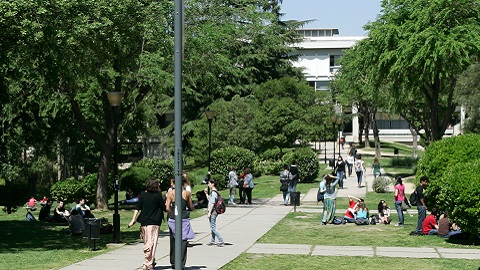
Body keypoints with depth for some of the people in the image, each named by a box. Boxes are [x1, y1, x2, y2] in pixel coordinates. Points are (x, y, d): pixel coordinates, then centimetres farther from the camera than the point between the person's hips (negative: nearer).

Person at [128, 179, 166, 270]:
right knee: (151, 244, -5)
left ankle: (151, 262, 27)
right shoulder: (158, 196, -6)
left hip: (143, 223, 5)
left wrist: (133, 219, 0)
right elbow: (164, 208, -2)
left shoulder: (142, 194, 6)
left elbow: (137, 208, 1)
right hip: (154, 223, -5)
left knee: (146, 244, 16)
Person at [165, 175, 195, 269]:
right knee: (183, 241, 1)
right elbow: (191, 207, 5)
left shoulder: (170, 192, -3)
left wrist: (171, 215, 12)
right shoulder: (187, 192, -4)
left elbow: (167, 208, -5)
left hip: (173, 219, 1)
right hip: (184, 219, -1)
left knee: (173, 241, 14)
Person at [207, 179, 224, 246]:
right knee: (212, 227, 15)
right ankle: (212, 241, 22)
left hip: (212, 212, -10)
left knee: (213, 227, -8)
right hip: (214, 212, 10)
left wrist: (209, 212, -20)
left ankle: (221, 241, -9)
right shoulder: (215, 192, 12)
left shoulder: (213, 193, -17)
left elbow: (212, 203, -21)